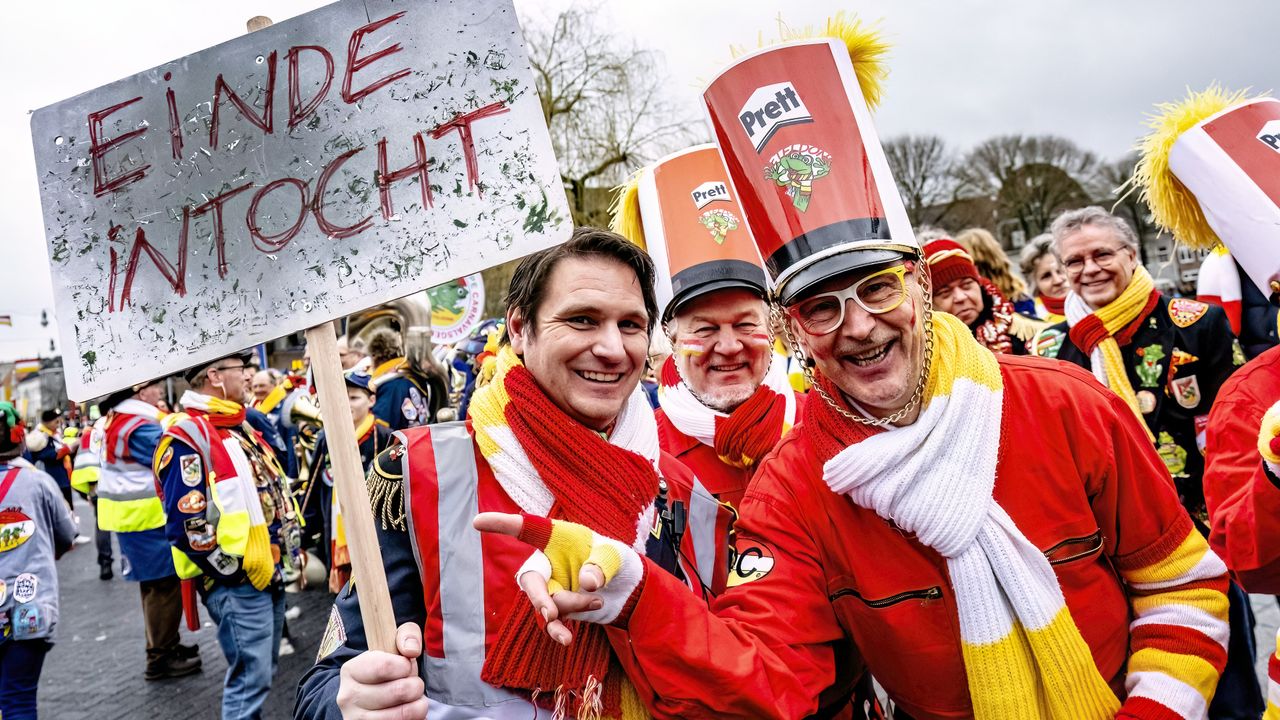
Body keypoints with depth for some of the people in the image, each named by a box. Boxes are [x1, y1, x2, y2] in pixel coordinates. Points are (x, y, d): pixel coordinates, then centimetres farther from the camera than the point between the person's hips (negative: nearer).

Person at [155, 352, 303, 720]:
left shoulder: (238, 427, 14)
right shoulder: (187, 436, -16)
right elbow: (185, 525, -22)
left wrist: (290, 552, 15)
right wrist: (235, 570, -16)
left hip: (270, 575, 9)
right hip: (237, 585, -9)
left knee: (261, 673, 18)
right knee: (250, 677, -3)